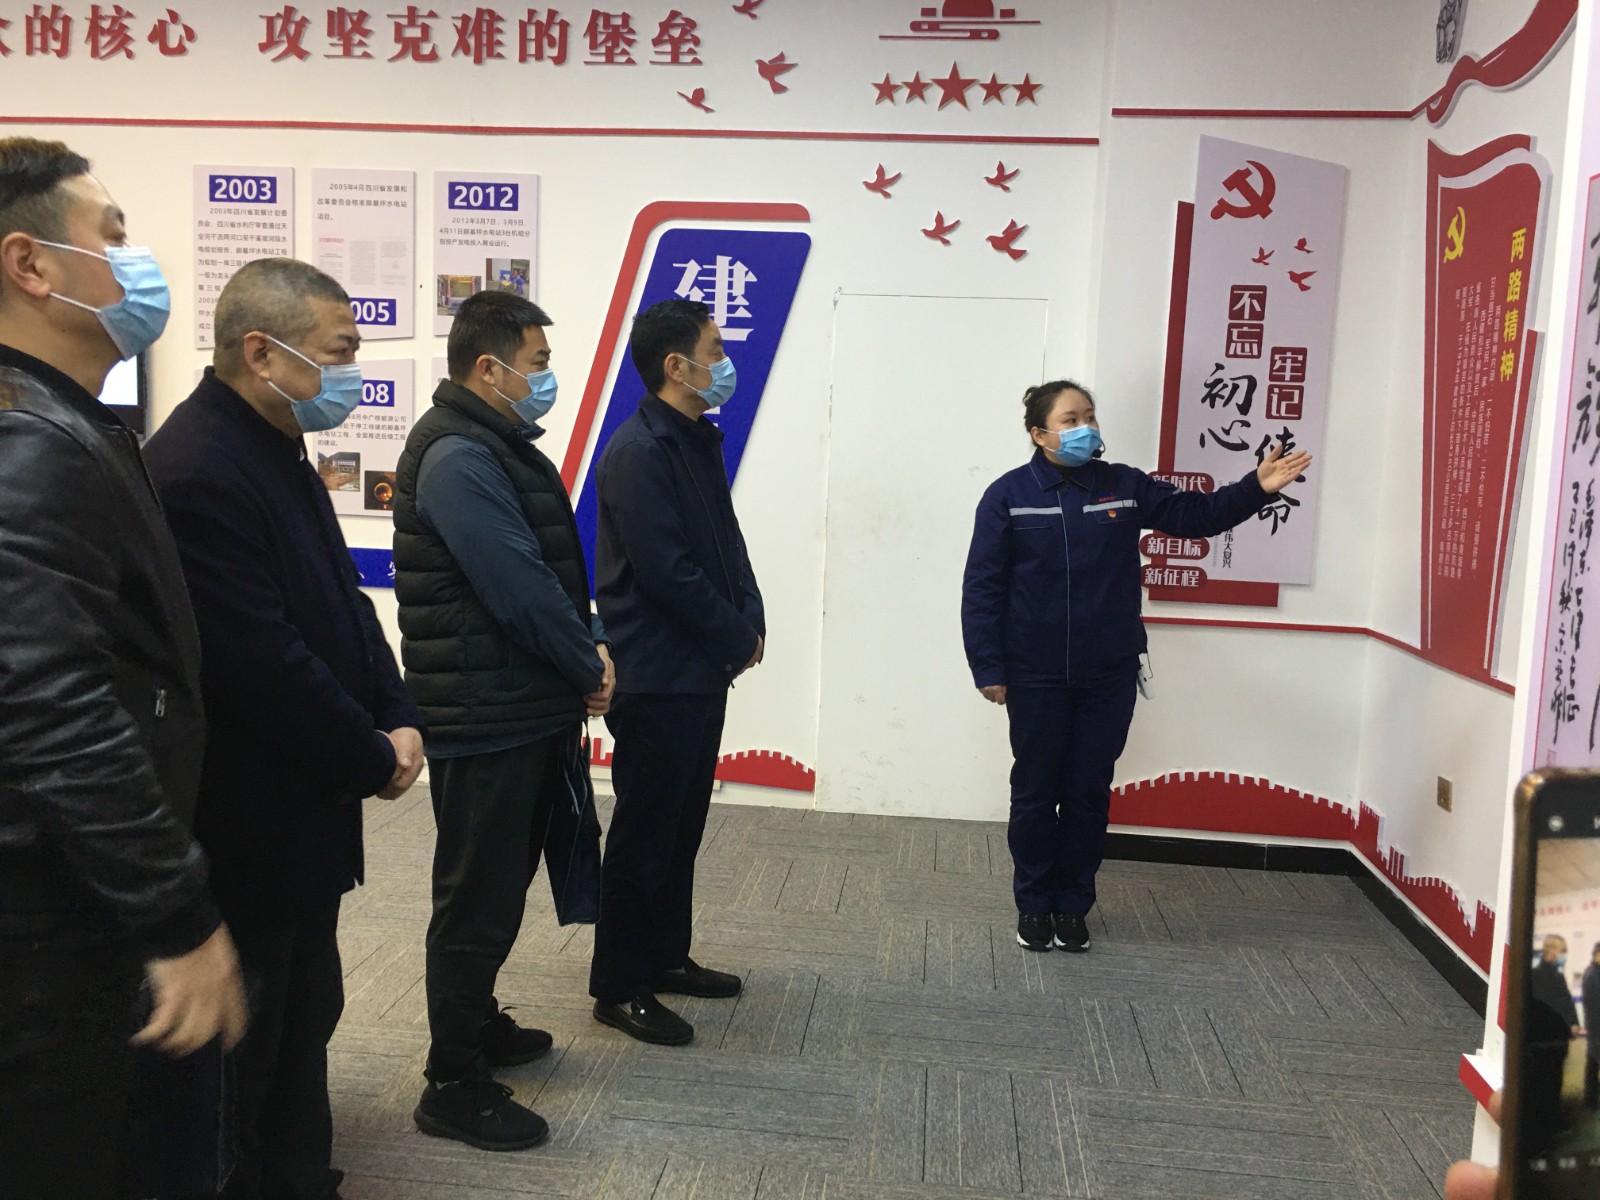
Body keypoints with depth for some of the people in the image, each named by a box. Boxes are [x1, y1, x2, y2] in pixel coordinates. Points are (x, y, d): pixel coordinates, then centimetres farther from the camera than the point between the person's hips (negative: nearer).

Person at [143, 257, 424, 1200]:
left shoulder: (280, 452, 9)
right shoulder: (198, 471, -23)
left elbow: (343, 602, 12)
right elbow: (262, 666, -26)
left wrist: (398, 721, -1)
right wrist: (374, 760, -14)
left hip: (304, 813, 10)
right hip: (245, 829, -10)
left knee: (306, 1017, 23)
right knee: (244, 1050, 8)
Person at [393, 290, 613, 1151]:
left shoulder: (500, 448, 13)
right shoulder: (458, 458, -19)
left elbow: (555, 568, 16)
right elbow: (520, 590, -22)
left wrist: (590, 644, 2)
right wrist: (591, 669, -9)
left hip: (528, 713, 10)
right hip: (484, 722, -10)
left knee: (502, 883, 22)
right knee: (477, 899, 1)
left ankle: (476, 1024, 40)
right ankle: (454, 1087, 16)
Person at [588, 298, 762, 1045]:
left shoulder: (700, 443, 12)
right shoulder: (638, 452, -17)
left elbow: (727, 541, 15)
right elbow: (666, 571, -21)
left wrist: (749, 619, 1)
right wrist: (738, 636, -12)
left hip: (704, 669, 9)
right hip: (657, 675, -9)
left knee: (683, 822, 18)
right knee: (644, 830, 1)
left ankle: (666, 956, 33)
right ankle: (619, 988, 15)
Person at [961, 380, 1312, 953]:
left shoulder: (1125, 487, 4)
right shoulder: (1008, 495, -4)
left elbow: (1197, 514, 12)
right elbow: (981, 589, -4)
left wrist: (1256, 487, -3)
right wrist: (988, 668, -9)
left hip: (1108, 677, 2)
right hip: (1036, 678, -2)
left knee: (1090, 792, 10)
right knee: (1035, 791, 8)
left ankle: (1073, 906, 26)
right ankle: (1034, 905, 25)